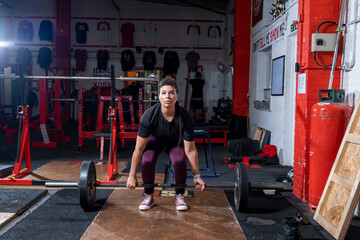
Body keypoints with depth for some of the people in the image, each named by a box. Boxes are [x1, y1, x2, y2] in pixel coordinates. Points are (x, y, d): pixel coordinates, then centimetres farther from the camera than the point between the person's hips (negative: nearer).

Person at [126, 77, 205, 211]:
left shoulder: (185, 118, -33)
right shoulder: (149, 116, -34)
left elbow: (190, 150, -23)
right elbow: (139, 148, -27)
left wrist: (197, 176, -19)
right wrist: (132, 176, -23)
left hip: (175, 142, 0)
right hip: (154, 140, 0)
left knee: (179, 161, -30)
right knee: (146, 162, -29)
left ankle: (179, 196, -5)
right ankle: (149, 197, -4)